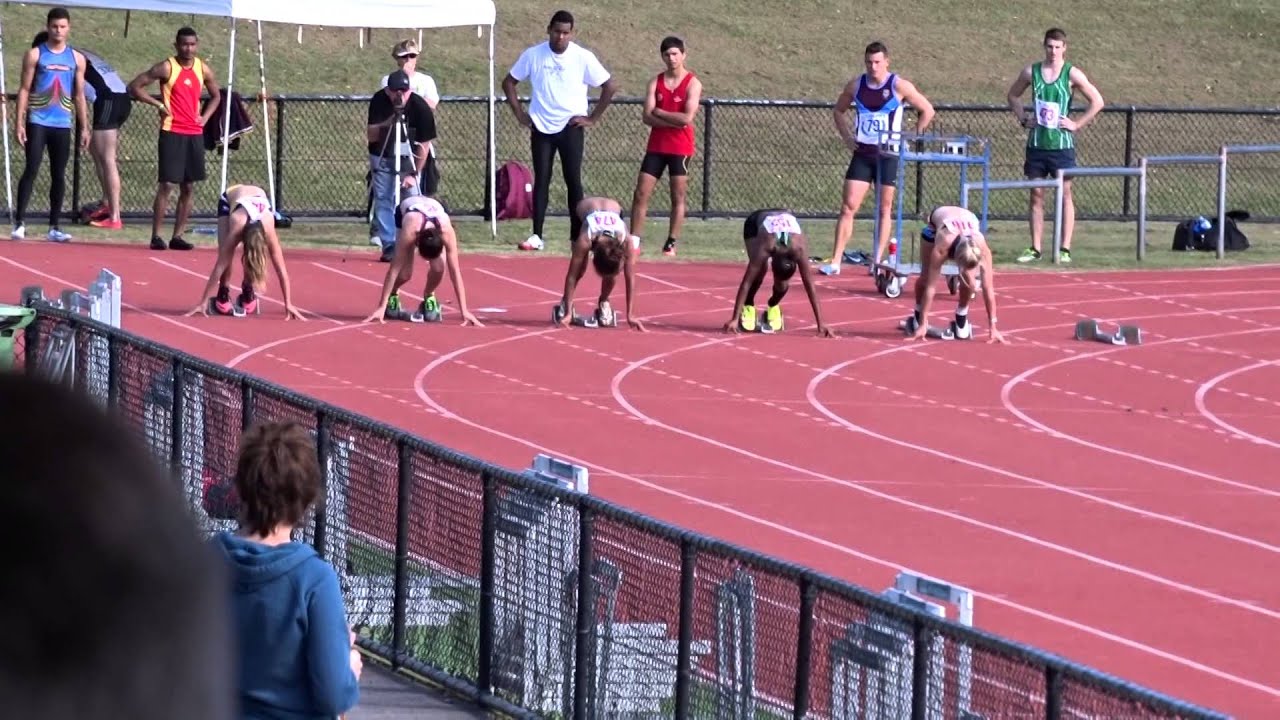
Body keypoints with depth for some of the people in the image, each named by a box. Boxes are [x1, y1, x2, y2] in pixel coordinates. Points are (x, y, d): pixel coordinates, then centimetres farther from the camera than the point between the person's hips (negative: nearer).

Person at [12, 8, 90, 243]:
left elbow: (79, 96, 13)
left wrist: (84, 128, 8)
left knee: (59, 175, 4)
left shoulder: (77, 59, 10)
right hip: (37, 122, -3)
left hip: (62, 125, 3)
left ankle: (55, 227, 9)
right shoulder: (35, 55, 0)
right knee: (31, 170, -9)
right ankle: (19, 222, -7)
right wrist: (19, 122, -9)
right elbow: (24, 90, -1)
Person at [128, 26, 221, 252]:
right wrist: (158, 105, -12)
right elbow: (134, 87, -6)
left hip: (195, 134, 5)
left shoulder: (203, 70, 8)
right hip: (172, 133, -5)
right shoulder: (166, 68, -6)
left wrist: (205, 117, 9)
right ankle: (156, 236, -3)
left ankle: (177, 236, 11)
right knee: (166, 185, -8)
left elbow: (216, 96, 25)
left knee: (189, 187, 5)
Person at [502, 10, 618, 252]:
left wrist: (593, 118, -5)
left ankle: (577, 236, 2)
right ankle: (536, 236, -2)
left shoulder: (583, 57, -7)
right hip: (541, 127, 1)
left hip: (571, 127, -1)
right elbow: (509, 82, 10)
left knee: (573, 180, -3)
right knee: (541, 180, -1)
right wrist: (520, 114, 3)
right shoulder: (533, 55, -1)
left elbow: (610, 86, -3)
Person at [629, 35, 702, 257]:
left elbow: (687, 118, -16)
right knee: (641, 194, -1)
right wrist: (674, 121, -15)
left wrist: (659, 112, -8)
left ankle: (671, 244, 4)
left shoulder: (692, 83, -4)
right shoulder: (656, 82, 7)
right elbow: (647, 117, -3)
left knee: (678, 197, 0)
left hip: (681, 148, -4)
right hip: (656, 145, 4)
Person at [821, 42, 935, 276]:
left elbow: (927, 110, -1)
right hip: (862, 153, 2)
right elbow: (839, 110, 21)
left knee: (885, 209, 4)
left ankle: (879, 261, 10)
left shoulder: (899, 86, -7)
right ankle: (835, 261, -6)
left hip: (888, 154, -2)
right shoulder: (856, 86, 3)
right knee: (848, 206, -5)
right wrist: (847, 136, 7)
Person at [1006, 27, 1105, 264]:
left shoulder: (1072, 74, -4)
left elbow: (1098, 102, -2)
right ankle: (1035, 248, 10)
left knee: (1065, 194, -1)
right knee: (1036, 195, 6)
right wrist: (1023, 118, 7)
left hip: (1061, 144, -3)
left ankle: (1065, 249, 0)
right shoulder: (1031, 72, 5)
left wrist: (1077, 124, -7)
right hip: (1036, 143, 3)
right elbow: (1013, 95, 21)